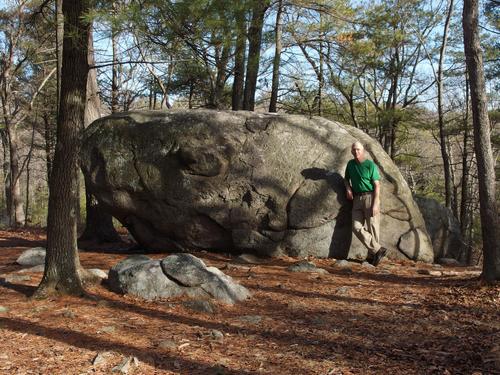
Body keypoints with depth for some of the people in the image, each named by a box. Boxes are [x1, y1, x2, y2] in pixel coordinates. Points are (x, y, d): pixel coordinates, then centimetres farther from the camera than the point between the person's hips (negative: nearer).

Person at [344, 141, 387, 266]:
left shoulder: (370, 165, -6)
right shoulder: (350, 164, 12)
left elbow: (377, 186, -10)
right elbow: (346, 178, 29)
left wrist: (375, 204, -17)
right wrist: (348, 188, 7)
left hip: (370, 197, -6)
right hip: (357, 199, 6)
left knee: (372, 228, -4)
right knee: (357, 227, -6)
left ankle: (372, 256, 3)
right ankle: (378, 249, -4)